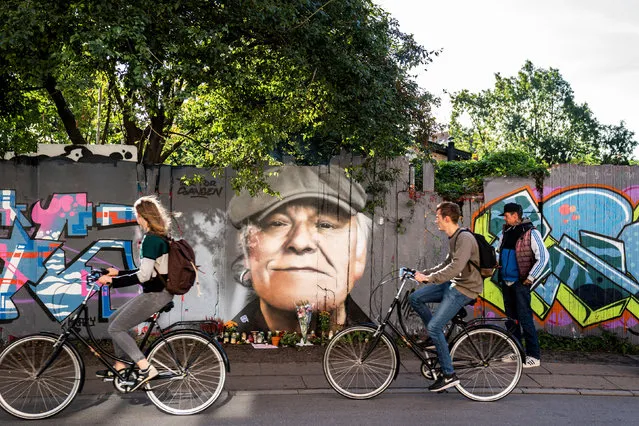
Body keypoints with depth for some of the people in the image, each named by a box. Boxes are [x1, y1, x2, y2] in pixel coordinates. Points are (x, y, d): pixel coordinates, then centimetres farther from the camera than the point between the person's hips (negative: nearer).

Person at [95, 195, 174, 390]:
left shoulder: (151, 239, -18)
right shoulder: (161, 238, 13)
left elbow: (143, 275, -23)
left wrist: (113, 281, -15)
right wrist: (118, 273, 21)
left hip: (155, 295, -10)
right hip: (159, 292, 10)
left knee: (116, 328, -6)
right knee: (114, 319, 18)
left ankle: (146, 368, -7)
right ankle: (120, 365, 25)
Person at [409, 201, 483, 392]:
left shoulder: (465, 238, -19)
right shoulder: (453, 239, 13)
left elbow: (456, 267, -30)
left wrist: (429, 278, -27)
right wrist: (424, 273, 15)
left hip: (465, 289, -10)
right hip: (454, 284, 10)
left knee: (434, 327, -15)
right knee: (415, 298, 2)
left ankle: (449, 375, -4)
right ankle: (437, 338, 13)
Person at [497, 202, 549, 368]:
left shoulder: (530, 233, -10)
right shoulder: (505, 232, 11)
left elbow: (543, 256, -14)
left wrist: (530, 278, -13)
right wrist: (500, 272, 11)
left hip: (520, 283, -7)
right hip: (506, 282, 7)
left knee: (524, 318, -8)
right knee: (510, 318, 12)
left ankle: (534, 356, -1)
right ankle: (516, 352, 22)